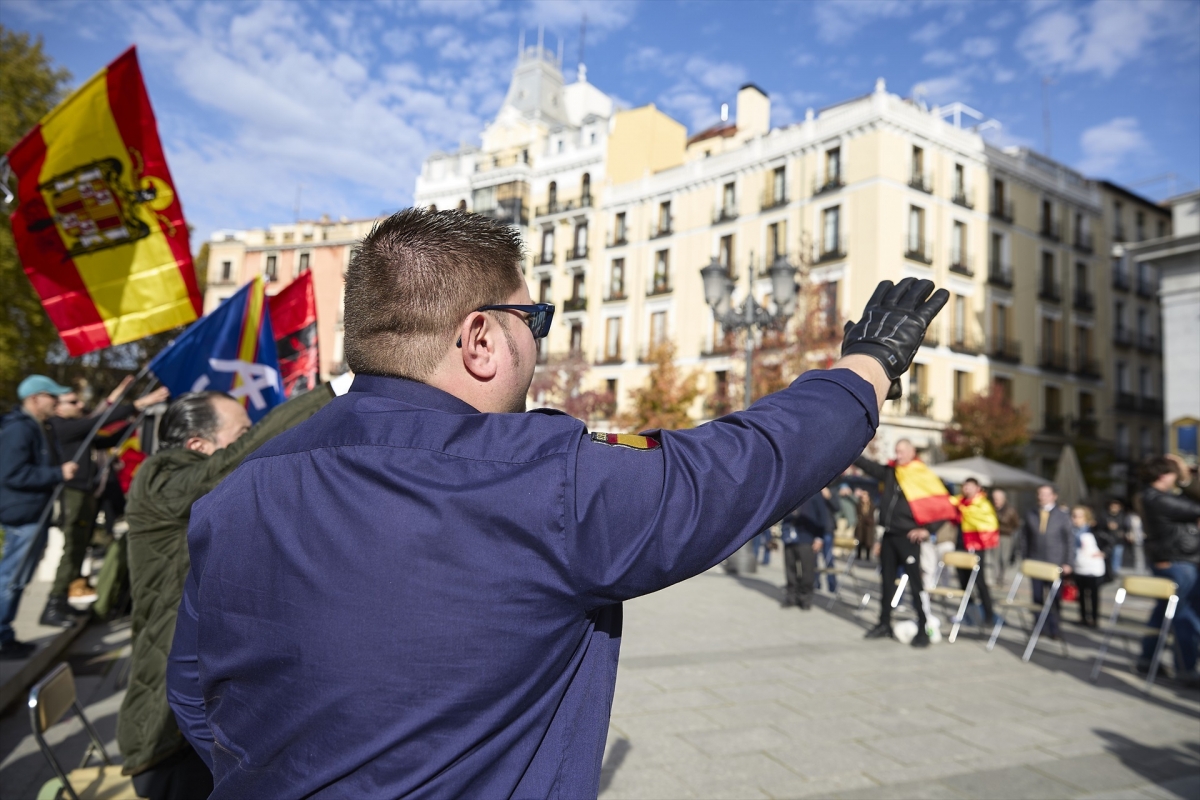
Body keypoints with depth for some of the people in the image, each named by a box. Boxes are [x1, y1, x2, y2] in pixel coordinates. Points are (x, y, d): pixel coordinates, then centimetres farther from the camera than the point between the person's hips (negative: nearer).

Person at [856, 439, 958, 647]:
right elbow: (868, 465, 13)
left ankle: (923, 630, 3)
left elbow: (942, 504, -9)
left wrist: (927, 529, -10)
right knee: (887, 580, 13)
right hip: (889, 535, 6)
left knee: (915, 583, -4)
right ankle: (884, 624, 24)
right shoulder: (890, 472, 8)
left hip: (907, 536, -6)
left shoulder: (923, 476, -10)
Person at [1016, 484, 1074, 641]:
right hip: (1035, 563, 2)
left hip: (1055, 564, -1)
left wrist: (1068, 563, -6)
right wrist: (1023, 559, 5)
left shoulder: (1063, 515, 2)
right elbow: (1024, 539, 10)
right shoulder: (1030, 516, 7)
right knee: (1038, 598, 2)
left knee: (1055, 598, 4)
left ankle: (1054, 629, 16)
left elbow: (1070, 540, 0)